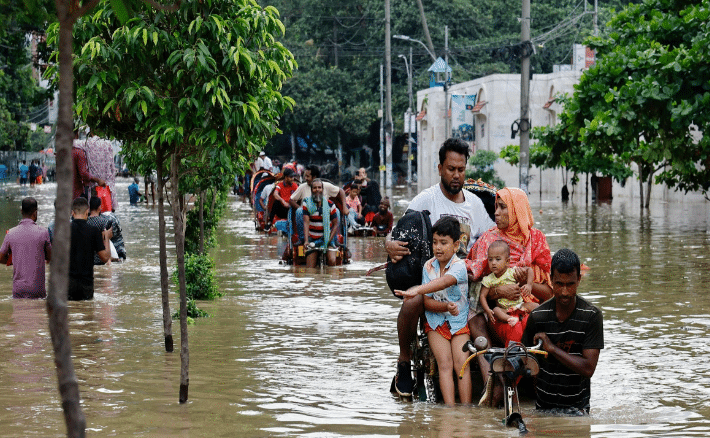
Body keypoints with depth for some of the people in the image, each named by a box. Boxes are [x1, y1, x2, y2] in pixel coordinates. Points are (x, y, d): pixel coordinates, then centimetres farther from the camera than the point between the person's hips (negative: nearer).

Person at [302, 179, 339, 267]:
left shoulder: (330, 204, -1)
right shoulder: (307, 203, -2)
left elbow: (335, 224, 1)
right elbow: (306, 222, -12)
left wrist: (329, 240, -12)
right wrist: (306, 240, -25)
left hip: (327, 237, 0)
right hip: (312, 239, 0)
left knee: (332, 261, -25)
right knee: (310, 269, -11)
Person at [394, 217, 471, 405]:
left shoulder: (459, 266, -13)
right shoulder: (428, 266, -1)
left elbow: (444, 281, -36)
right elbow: (427, 302, -5)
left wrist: (416, 290, -50)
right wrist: (446, 306, -26)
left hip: (459, 321, -2)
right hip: (436, 321, 2)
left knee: (461, 363, -15)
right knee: (445, 364, -13)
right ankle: (450, 409, -21)